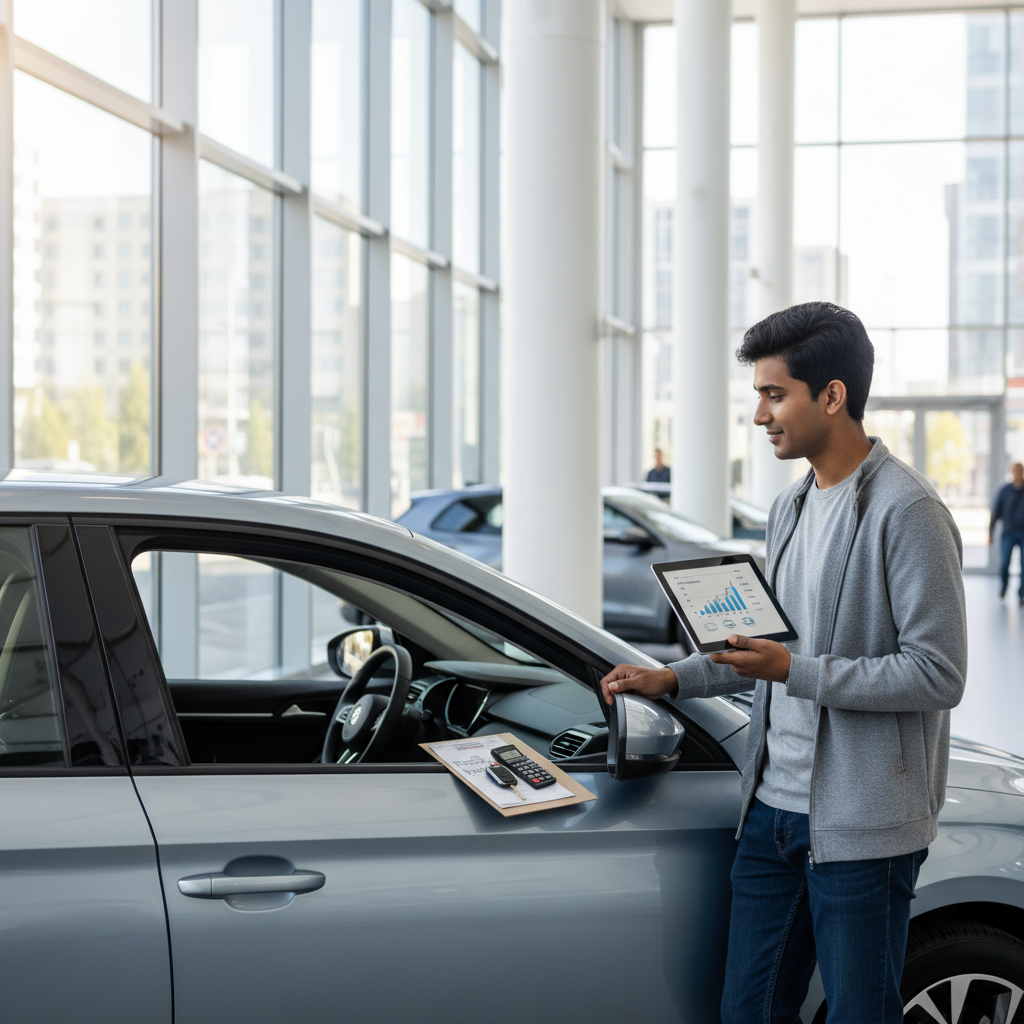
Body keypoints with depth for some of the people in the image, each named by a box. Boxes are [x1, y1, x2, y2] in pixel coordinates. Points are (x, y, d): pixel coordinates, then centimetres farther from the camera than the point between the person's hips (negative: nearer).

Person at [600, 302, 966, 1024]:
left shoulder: (907, 511, -14)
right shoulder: (790, 508, 14)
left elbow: (938, 675, -18)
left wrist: (796, 672, -21)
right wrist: (673, 679, 13)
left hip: (862, 826, -8)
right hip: (773, 805, 8)